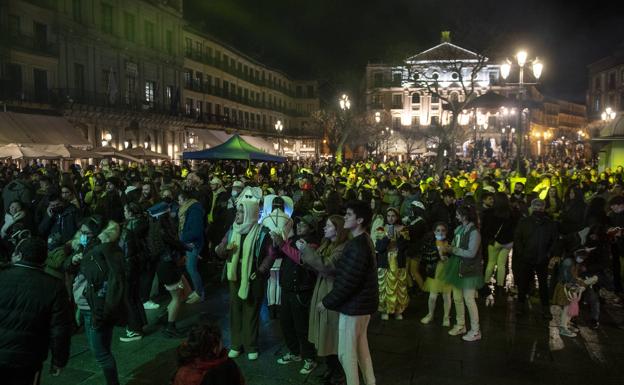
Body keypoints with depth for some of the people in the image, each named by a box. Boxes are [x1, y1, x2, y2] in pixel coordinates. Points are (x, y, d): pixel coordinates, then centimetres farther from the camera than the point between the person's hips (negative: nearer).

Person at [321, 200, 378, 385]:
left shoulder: (357, 246, -24)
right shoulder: (363, 240, 9)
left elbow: (347, 282, -24)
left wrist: (326, 302, -15)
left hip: (354, 304, -10)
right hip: (363, 301, 10)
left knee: (346, 352, 2)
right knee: (361, 347, 20)